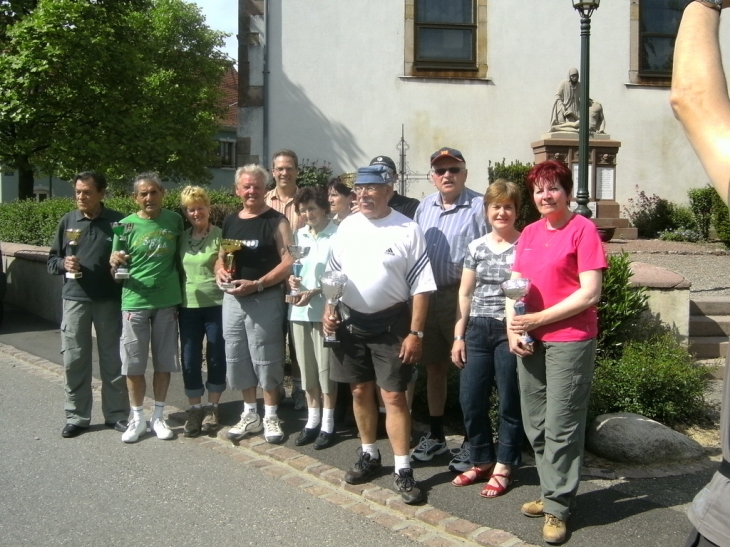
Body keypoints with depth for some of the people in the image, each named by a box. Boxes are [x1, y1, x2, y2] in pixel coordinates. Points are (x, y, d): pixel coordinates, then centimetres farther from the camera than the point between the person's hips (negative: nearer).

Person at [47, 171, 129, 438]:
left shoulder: (118, 221, 0)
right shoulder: (67, 221, 6)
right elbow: (52, 260, 9)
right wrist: (63, 264, -11)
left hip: (109, 300, -2)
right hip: (75, 299, 2)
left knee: (113, 360, 6)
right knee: (74, 360, 5)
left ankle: (116, 415, 18)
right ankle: (77, 416, 18)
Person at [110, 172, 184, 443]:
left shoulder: (175, 220, 1)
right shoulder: (126, 225, -3)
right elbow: (116, 271, 2)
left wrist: (180, 294, 6)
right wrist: (114, 263, -21)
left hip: (167, 302, 1)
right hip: (135, 302, -1)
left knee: (164, 363, 9)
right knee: (133, 364, 4)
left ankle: (158, 416, 23)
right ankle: (137, 418, 19)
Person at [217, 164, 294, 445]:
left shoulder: (276, 221, -7)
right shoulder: (230, 221, 12)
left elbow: (289, 262, -14)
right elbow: (221, 257, 20)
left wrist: (257, 284, -22)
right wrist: (220, 270, -3)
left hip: (265, 299, -6)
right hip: (233, 298, 6)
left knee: (265, 359, 0)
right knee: (238, 358, 11)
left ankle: (270, 416, 14)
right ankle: (250, 415, 24)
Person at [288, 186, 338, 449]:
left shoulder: (337, 235, -10)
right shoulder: (298, 235, 11)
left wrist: (314, 292, -18)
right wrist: (292, 279, -3)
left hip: (324, 310, -6)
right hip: (299, 310, 6)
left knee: (326, 368, 2)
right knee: (307, 368, 12)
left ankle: (327, 423, 14)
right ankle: (312, 420, 25)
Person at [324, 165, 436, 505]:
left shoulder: (407, 230, -9)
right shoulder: (347, 227, 5)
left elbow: (420, 286, -10)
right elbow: (333, 274, 13)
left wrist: (415, 333, -14)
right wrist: (328, 310, 1)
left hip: (390, 325, -4)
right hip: (350, 322, 5)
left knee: (393, 396, -3)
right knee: (360, 391, 14)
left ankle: (403, 469, 8)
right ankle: (369, 455, 31)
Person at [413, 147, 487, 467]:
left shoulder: (479, 207, -8)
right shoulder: (424, 208, 11)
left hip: (464, 299, -6)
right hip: (426, 298, 6)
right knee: (433, 368, 15)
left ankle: (471, 441, 17)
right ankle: (435, 434, 30)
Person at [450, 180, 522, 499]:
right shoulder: (476, 247, 9)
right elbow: (465, 294, 11)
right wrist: (458, 336, 7)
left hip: (510, 331, -4)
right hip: (477, 330, 4)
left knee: (509, 402, 5)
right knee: (470, 400, 6)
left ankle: (503, 467, 20)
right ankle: (482, 461, 25)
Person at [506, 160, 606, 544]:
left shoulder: (583, 230, -8)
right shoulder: (529, 233, 12)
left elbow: (590, 293, -14)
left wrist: (537, 318, -14)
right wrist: (512, 327, -4)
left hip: (570, 339, -6)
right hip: (529, 340, 7)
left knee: (561, 427, 0)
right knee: (535, 425, 13)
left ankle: (557, 507, 12)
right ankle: (552, 493, 29)